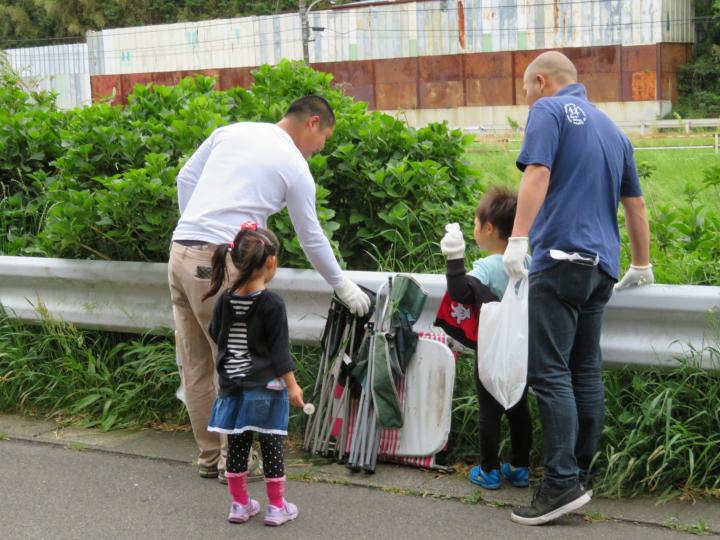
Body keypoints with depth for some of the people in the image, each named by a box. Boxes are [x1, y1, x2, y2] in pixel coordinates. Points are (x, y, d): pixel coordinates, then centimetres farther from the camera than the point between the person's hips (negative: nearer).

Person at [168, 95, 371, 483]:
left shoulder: (232, 131, 15)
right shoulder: (295, 167, 1)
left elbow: (186, 179, 14)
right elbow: (311, 239, 7)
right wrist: (343, 287, 19)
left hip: (181, 251, 7)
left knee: (196, 365, 13)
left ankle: (209, 457, 24)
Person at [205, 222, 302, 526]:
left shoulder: (224, 301, 0)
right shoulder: (272, 304, -13)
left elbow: (215, 335, 15)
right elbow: (279, 350, -12)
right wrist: (292, 386, -6)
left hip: (233, 385, 4)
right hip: (266, 386, -4)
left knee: (237, 445, 10)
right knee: (271, 445, 4)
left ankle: (239, 504, 20)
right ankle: (276, 507, 12)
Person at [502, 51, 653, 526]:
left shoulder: (549, 111, -1)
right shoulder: (611, 127, 21)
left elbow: (537, 175, -16)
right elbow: (635, 203, 24)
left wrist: (518, 239, -21)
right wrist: (642, 264, 33)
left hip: (561, 258, -8)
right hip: (602, 266, 8)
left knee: (550, 373, -10)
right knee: (586, 372, 11)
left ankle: (562, 483, -14)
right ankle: (582, 476, 15)